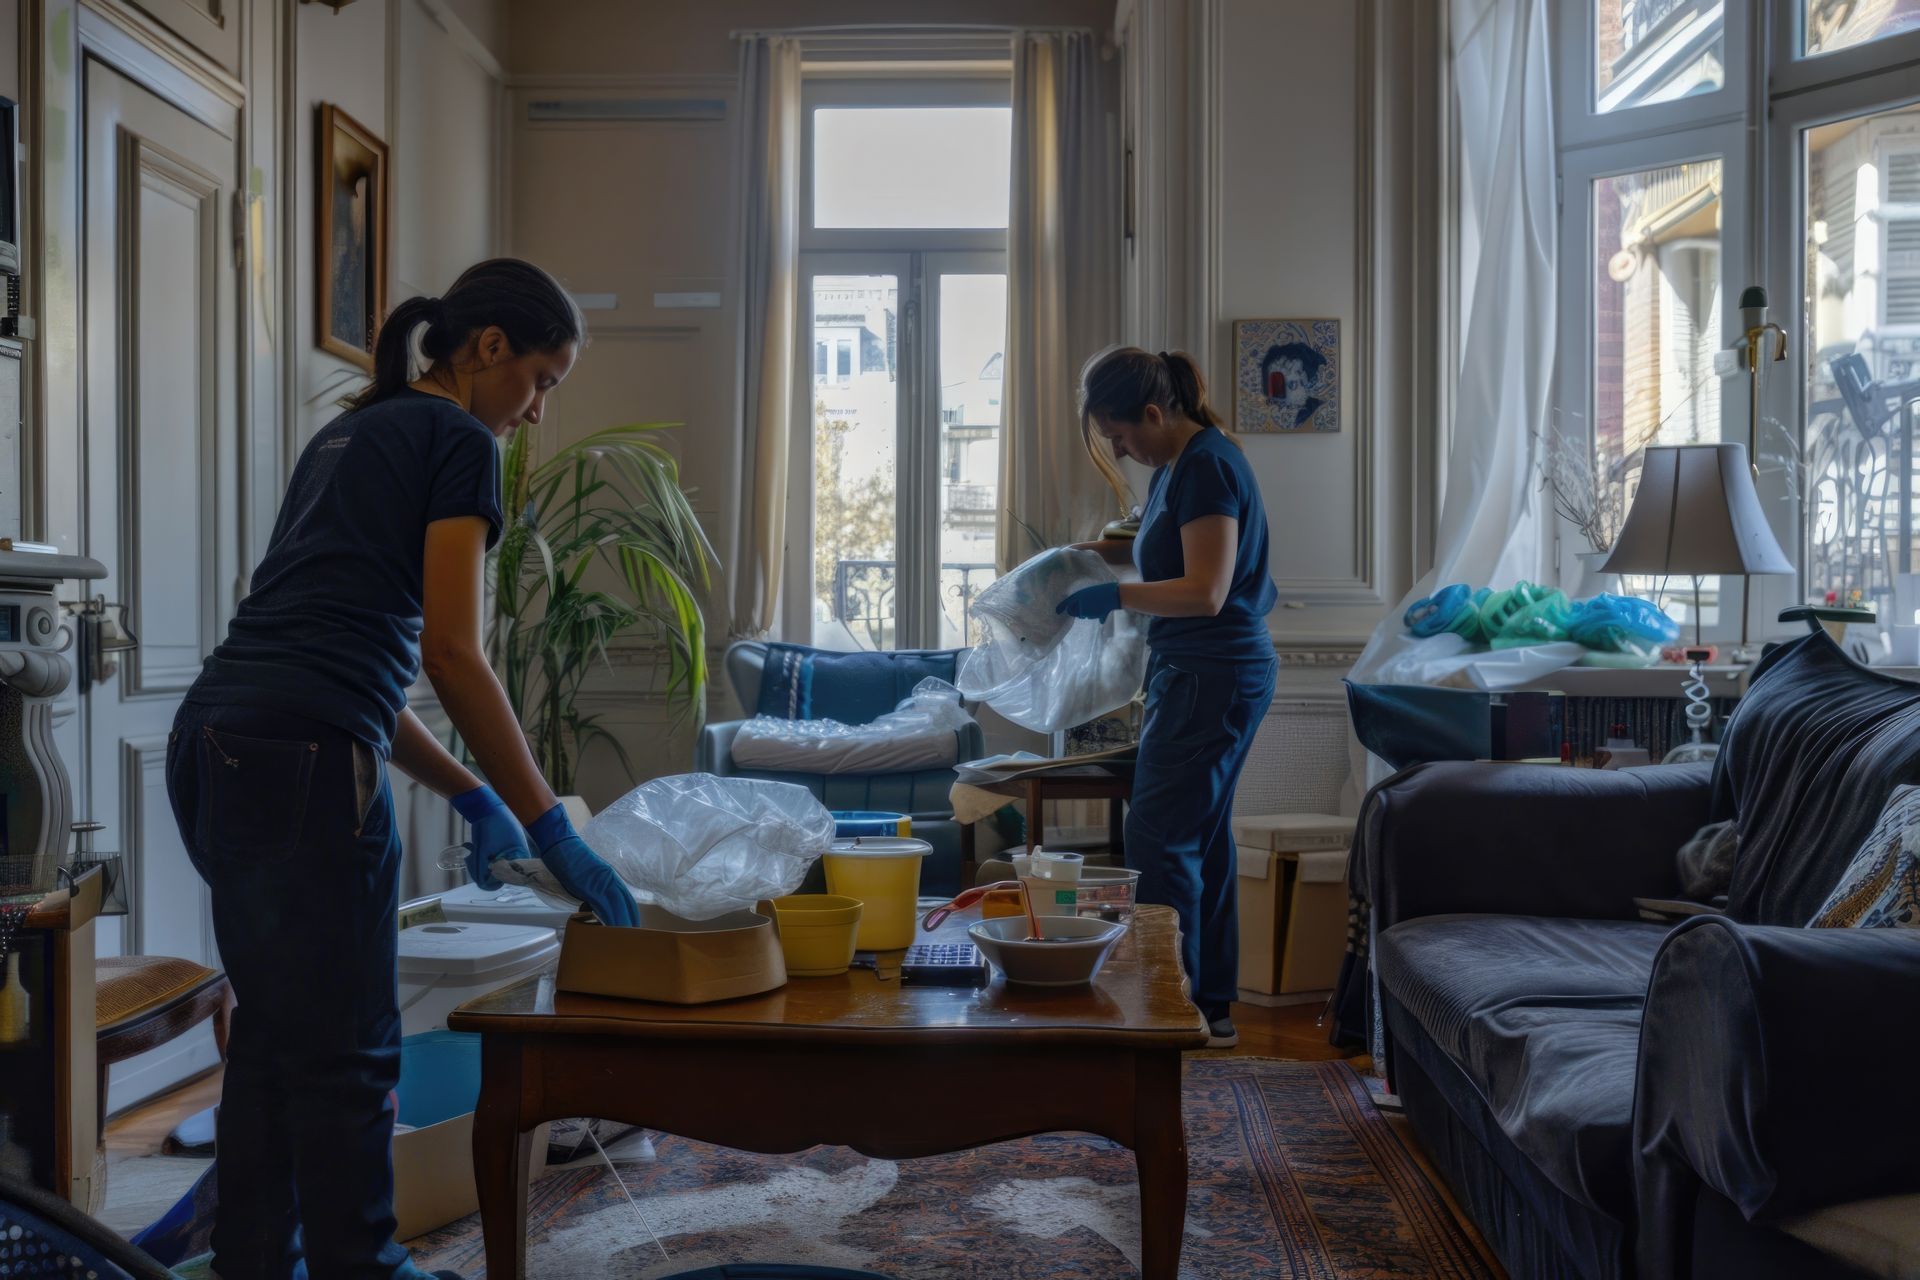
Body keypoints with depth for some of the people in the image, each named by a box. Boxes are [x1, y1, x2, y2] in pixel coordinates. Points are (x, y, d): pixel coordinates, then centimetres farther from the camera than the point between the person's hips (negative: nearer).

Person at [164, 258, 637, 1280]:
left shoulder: (349, 434, 24)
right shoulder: (459, 441, -3)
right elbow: (452, 655, -11)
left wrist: (471, 796, 23)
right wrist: (550, 831, -7)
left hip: (212, 746, 9)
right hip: (302, 763, -9)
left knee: (272, 1033, 18)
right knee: (346, 1051, 2)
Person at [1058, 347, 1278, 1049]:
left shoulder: (1208, 466, -18)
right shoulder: (1179, 463, 12)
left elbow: (1205, 591, -24)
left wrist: (1115, 594, -18)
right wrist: (1097, 550, 14)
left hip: (1212, 676, -11)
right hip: (1202, 674, 11)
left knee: (1160, 838, -7)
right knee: (1203, 835, 14)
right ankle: (1212, 1005, 23)